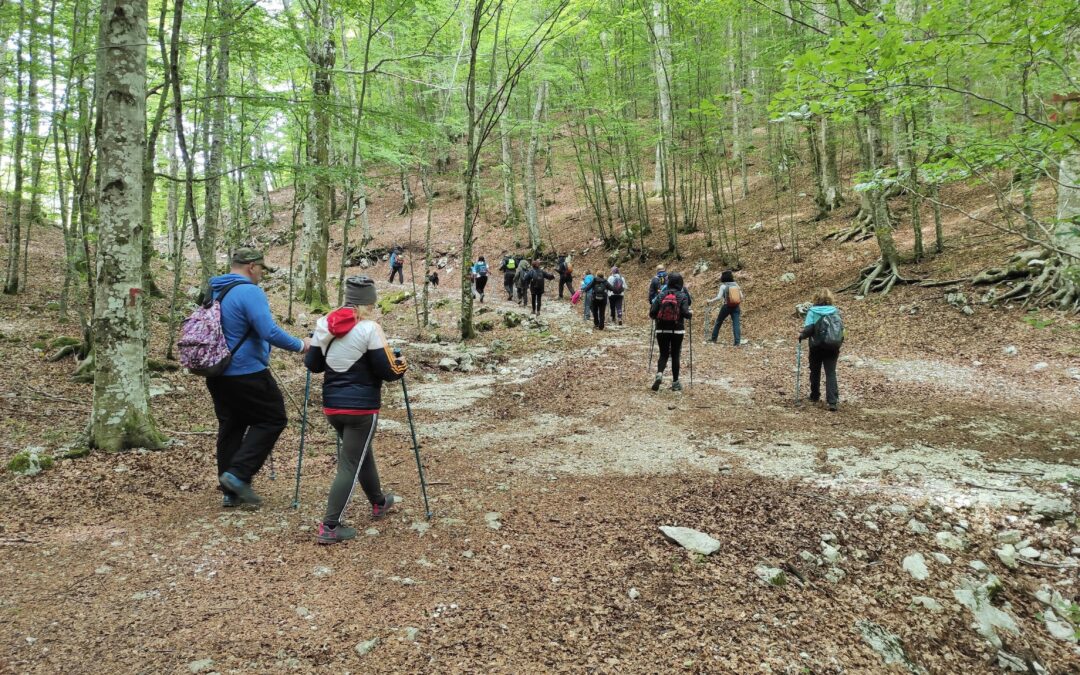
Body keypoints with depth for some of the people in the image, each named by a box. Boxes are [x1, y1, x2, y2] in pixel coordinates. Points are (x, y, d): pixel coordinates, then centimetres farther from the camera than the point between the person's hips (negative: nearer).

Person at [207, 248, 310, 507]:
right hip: (247, 374, -9)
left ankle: (230, 492, 20)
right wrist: (300, 345, -12)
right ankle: (239, 474, -5)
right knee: (272, 419, 4)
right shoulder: (250, 292, -17)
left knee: (230, 426, 14)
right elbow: (270, 332, -25)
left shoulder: (212, 291, 11)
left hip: (217, 374, 9)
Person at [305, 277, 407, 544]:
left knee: (362, 453, 25)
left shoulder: (324, 324, 3)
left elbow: (311, 364, 10)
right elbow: (389, 372, -14)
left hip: (332, 406, 7)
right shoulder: (370, 329, -15)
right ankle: (329, 527, 3)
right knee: (350, 464, 2)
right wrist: (402, 364, 7)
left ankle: (379, 502, 43)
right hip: (361, 408, -7)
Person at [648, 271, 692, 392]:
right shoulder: (682, 296, -4)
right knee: (675, 356, 9)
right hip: (677, 330, -1)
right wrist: (690, 315, 7)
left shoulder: (661, 295, 0)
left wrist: (654, 316, 17)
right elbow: (685, 313, -14)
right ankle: (675, 383, 13)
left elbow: (652, 313, -5)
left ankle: (659, 374, -19)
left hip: (662, 330, 1)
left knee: (663, 354, 9)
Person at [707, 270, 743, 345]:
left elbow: (719, 297, -14)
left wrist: (710, 301, -2)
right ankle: (737, 342, -7)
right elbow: (741, 297, 7)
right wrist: (740, 308, 17)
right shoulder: (736, 285, 6)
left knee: (718, 322, 15)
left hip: (726, 306, -3)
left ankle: (714, 339, 24)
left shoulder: (723, 286, -7)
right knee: (736, 324, 0)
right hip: (736, 307, 3)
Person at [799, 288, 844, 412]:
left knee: (815, 371, 18)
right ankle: (833, 401, -11)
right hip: (833, 347, 2)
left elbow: (809, 328, -15)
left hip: (817, 347, -2)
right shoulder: (836, 311, 2)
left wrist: (801, 335, 4)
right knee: (831, 373, 0)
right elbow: (841, 327, 3)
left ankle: (815, 396, 31)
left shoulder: (813, 311, -8)